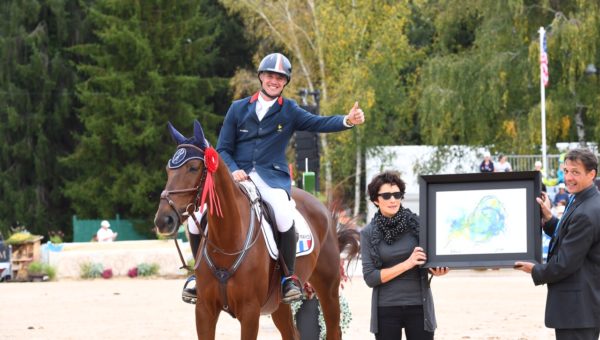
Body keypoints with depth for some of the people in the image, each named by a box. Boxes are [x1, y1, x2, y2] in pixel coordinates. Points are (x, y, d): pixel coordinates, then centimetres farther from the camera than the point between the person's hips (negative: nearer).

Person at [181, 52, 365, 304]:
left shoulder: (289, 111, 10)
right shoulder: (238, 109, 14)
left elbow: (319, 123, -6)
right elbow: (223, 149, 12)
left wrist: (348, 120, -25)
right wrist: (233, 170, -9)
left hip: (272, 177, -2)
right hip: (237, 175, 2)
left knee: (283, 212, -34)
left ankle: (290, 277, -16)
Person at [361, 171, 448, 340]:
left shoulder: (416, 224, -1)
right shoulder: (368, 233, 0)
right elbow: (370, 277, -6)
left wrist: (437, 269, -14)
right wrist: (407, 264, -16)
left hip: (418, 306, 0)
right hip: (386, 309, 0)